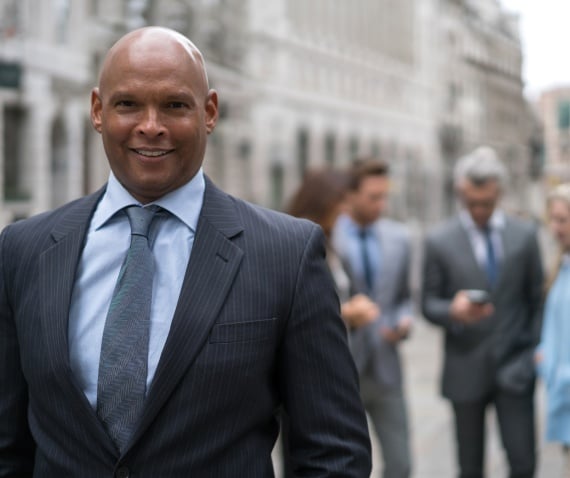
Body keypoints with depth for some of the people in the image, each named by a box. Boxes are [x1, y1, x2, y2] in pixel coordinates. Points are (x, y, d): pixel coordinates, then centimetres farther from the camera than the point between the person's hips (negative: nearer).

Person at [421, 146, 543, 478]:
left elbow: (537, 299, 9)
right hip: (466, 370, -1)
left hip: (515, 367, 1)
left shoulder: (524, 235, 4)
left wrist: (535, 351, 2)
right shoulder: (440, 241, -2)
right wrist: (453, 311, -21)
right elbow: (429, 304, 1)